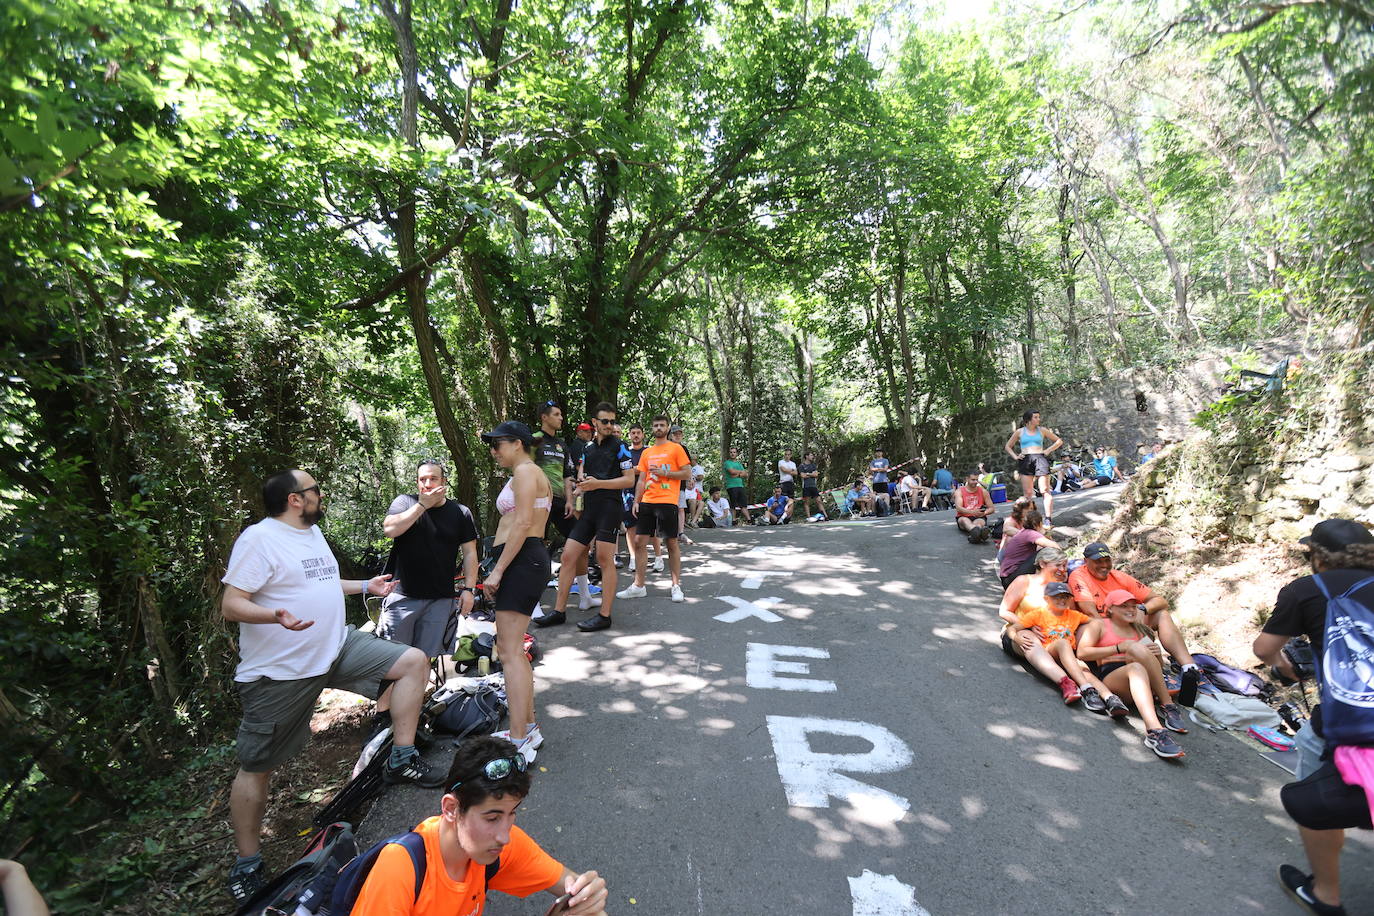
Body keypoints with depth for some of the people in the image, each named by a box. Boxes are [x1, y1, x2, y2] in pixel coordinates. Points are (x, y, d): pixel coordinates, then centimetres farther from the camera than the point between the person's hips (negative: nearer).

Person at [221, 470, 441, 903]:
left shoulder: (312, 532, 11)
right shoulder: (259, 539, -16)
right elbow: (231, 605, -20)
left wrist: (365, 586, 23)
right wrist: (277, 615, -38)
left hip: (338, 648, 8)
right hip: (279, 671, -7)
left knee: (414, 661, -2)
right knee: (255, 767, 6)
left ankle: (401, 760, 6)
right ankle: (247, 867, 25)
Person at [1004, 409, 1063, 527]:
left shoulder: (1042, 430, 11)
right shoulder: (1020, 431, 11)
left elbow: (1059, 441, 19)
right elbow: (1008, 446, 19)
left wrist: (1049, 450, 5)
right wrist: (1015, 456, 4)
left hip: (1040, 459, 0)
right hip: (1025, 460, 0)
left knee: (1045, 490, -6)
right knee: (1027, 492, -2)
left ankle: (1048, 519, -6)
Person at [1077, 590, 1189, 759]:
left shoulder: (1140, 629, 29)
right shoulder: (1099, 624, 14)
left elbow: (1159, 669, 28)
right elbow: (1082, 653, -2)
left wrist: (1157, 654, 4)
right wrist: (1120, 647, -7)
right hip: (1111, 675, -3)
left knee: (1136, 648, -29)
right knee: (1136, 668, -37)